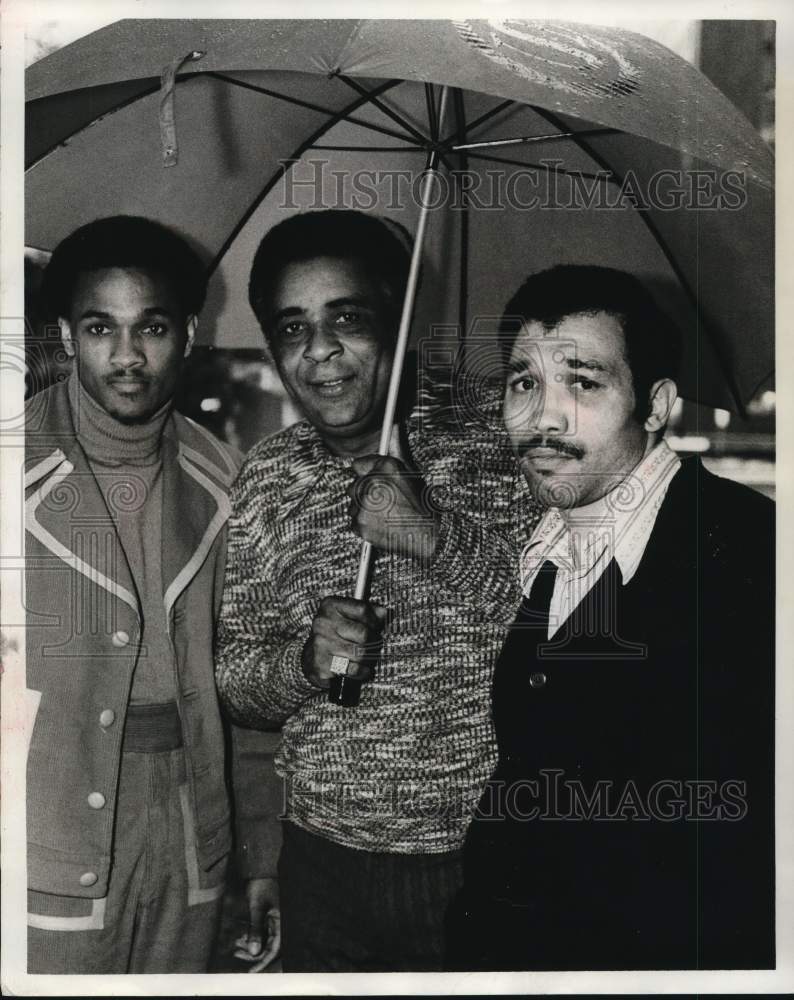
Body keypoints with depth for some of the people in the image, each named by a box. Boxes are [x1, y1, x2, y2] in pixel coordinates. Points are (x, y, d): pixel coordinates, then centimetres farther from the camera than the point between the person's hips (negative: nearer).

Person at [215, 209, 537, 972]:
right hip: (323, 861, 3)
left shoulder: (492, 449, -8)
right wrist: (307, 660, -16)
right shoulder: (267, 478, 2)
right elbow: (234, 681, 6)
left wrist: (439, 537, -23)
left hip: (483, 861, -2)